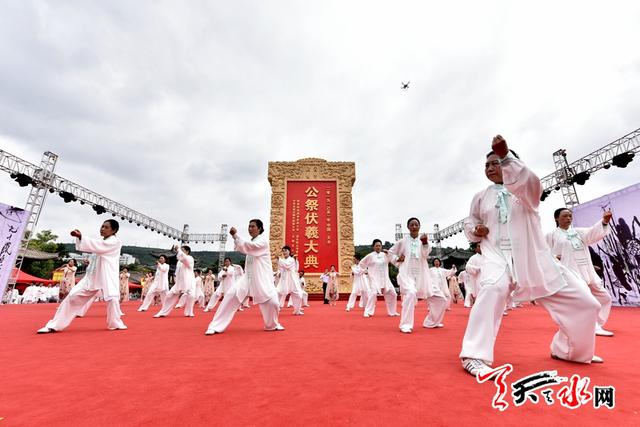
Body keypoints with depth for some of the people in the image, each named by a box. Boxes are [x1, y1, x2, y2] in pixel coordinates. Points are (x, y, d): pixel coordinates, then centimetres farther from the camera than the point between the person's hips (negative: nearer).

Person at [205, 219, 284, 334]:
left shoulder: (263, 240, -11)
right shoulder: (250, 242, 14)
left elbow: (248, 247, -26)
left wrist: (235, 235, -23)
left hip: (262, 278, -6)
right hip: (248, 276, 6)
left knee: (271, 301, -10)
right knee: (231, 295, -12)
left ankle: (273, 325, 22)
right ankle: (216, 326, -4)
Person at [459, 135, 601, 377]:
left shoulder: (527, 189, 4)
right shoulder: (481, 197, 10)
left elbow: (530, 182, -22)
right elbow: (470, 222, 20)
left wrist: (506, 156, -35)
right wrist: (474, 229, -4)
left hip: (534, 258, 2)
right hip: (498, 256, -1)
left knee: (585, 304, 5)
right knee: (492, 289, -36)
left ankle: (568, 350, 34)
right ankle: (474, 356, -33)